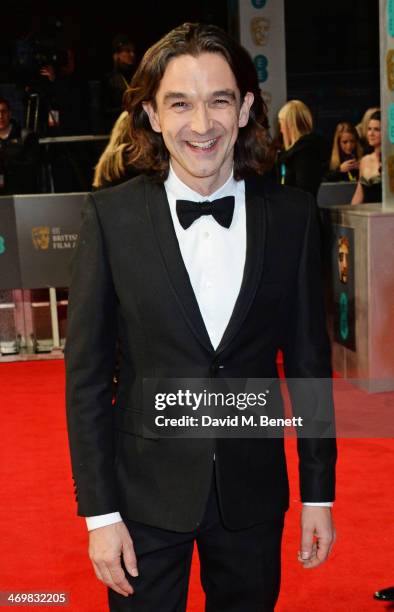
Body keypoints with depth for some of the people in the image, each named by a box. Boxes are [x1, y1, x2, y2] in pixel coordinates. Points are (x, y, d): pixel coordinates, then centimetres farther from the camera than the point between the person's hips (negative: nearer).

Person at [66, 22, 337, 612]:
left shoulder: (292, 215, -5)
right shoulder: (111, 216, -10)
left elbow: (309, 358, 1)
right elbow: (86, 373, -6)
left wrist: (318, 493, 3)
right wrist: (99, 510, -7)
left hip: (253, 491, 2)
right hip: (146, 494, -1)